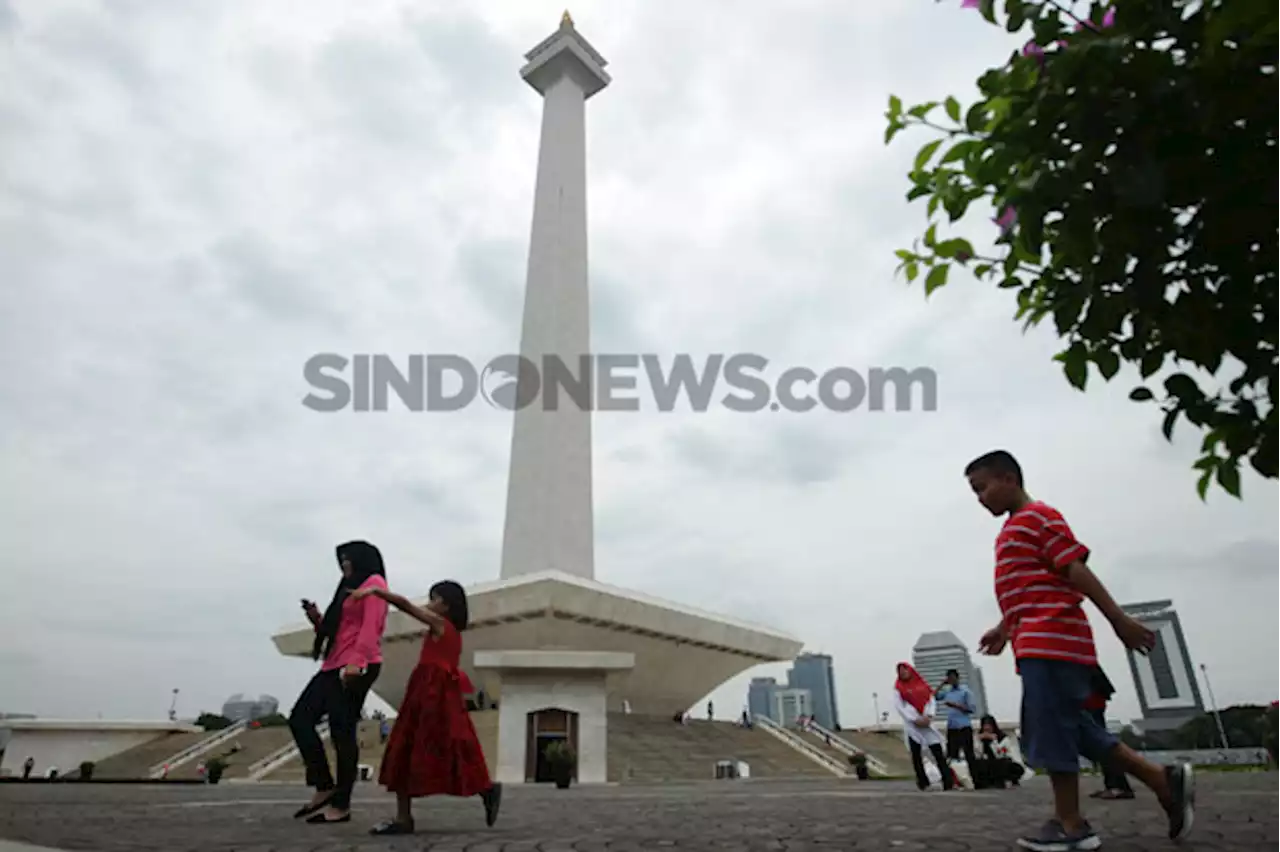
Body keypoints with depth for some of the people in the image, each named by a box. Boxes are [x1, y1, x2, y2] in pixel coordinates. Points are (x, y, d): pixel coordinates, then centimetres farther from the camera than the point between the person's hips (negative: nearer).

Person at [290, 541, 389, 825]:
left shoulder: (374, 582, -1)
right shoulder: (350, 589, 27)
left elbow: (370, 627, -14)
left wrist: (355, 662, -24)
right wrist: (318, 620, 10)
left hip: (356, 668, -9)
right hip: (334, 666, 10)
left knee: (342, 732, -8)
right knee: (300, 718, 3)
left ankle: (341, 805, 1)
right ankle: (324, 787, 9)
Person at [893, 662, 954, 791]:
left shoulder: (922, 684, 12)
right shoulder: (898, 687, 3)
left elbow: (931, 700, 9)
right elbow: (900, 706, -3)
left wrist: (929, 716, -8)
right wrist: (916, 719, -12)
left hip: (927, 723, 2)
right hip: (912, 725, -2)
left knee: (939, 753, -5)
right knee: (916, 755, 0)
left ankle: (949, 782, -5)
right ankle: (923, 782, 10)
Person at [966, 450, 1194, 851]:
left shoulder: (1038, 516, -7)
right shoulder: (1013, 529, 23)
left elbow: (1076, 569, -13)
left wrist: (1119, 619, -16)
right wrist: (1004, 630, 23)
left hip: (1051, 643, -10)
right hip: (1040, 646, 10)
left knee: (1052, 730, -5)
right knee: (1072, 728, 13)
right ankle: (1165, 779, 18)